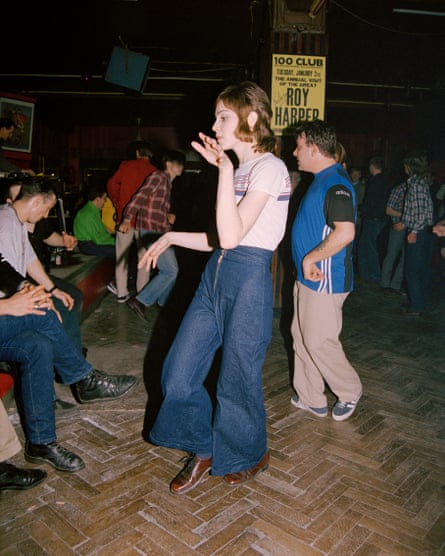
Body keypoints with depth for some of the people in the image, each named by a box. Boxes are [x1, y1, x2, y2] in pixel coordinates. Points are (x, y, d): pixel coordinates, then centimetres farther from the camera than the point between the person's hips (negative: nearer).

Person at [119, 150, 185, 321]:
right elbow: (140, 197, -18)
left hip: (161, 232, 10)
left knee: (172, 270, 15)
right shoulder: (158, 177, -9)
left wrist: (168, 217, 11)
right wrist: (127, 220, -22)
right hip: (151, 231, -10)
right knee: (170, 271, -12)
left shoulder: (167, 182, 20)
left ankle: (161, 303, 28)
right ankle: (140, 301, -7)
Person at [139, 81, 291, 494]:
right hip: (215, 275, 9)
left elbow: (232, 236, -23)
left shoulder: (270, 168, -12)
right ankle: (202, 450, 31)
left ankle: (251, 454, 36)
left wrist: (224, 168, -21)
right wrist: (171, 237, 14)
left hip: (248, 279, -8)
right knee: (178, 371, 9)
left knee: (238, 379, 8)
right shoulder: (238, 169, 16)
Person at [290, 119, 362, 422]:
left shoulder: (336, 184, -19)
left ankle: (350, 392, 24)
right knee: (302, 338, 15)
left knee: (319, 342, 0)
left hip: (325, 280, -10)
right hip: (309, 276, 10)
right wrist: (307, 262, 14)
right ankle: (310, 398, 29)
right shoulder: (322, 180, 14)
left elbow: (345, 232, -31)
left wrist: (311, 258, -21)